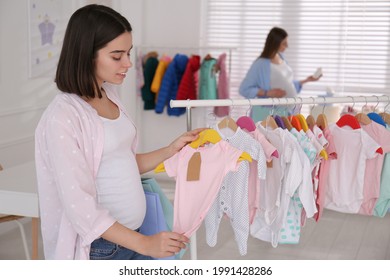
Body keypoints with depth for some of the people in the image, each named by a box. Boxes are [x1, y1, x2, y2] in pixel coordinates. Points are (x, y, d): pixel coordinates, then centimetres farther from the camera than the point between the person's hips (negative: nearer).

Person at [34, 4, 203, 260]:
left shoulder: (110, 96, 4)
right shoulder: (63, 117, -19)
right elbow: (79, 206, -20)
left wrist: (172, 150, 2)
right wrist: (144, 244, -20)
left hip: (132, 236, 7)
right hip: (100, 248, -7)